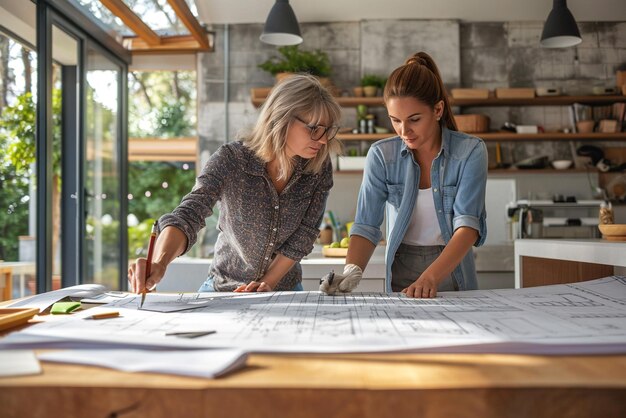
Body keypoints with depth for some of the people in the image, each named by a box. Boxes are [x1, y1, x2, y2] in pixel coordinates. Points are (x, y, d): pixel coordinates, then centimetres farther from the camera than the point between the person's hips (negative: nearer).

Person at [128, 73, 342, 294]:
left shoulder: (319, 168, -10)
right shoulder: (230, 160, -18)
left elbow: (304, 234, -6)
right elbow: (188, 215, -29)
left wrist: (267, 283, -13)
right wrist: (158, 264, -47)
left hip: (284, 291, 2)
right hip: (223, 288, -2)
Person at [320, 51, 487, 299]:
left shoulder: (470, 152, -5)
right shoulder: (382, 155, -1)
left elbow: (468, 224, -14)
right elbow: (366, 226, -4)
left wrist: (431, 277, -28)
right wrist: (352, 272, -22)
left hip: (451, 272, -1)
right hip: (400, 279, 1)